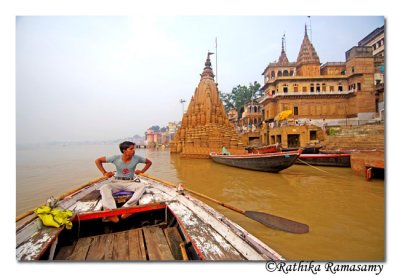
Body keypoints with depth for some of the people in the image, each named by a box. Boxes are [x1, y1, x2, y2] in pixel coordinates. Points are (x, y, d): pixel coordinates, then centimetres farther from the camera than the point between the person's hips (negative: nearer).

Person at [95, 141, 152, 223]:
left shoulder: (136, 158, -8)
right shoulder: (115, 158, -10)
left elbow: (149, 162, 6)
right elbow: (98, 160, 1)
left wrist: (142, 171, -4)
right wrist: (104, 173, -4)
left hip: (130, 183, 0)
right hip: (117, 183, 0)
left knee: (142, 186, -31)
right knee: (104, 188, -30)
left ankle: (126, 207, -39)